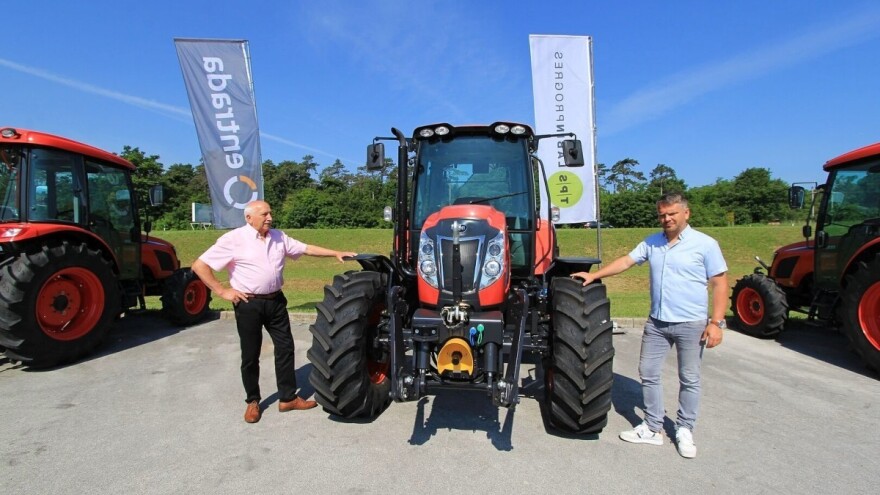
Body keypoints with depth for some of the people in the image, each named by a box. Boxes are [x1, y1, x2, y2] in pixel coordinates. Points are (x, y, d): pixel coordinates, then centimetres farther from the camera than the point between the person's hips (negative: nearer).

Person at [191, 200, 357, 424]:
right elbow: (199, 265, -10)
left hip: (275, 301, 5)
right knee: (250, 355, 7)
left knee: (285, 348, 8)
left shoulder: (279, 237, 6)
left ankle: (288, 398, 20)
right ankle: (252, 402, 25)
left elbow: (306, 248, 10)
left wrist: (336, 253, 2)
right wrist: (222, 291, -12)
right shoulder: (233, 239, -10)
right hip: (249, 304, -5)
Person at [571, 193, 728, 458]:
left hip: (691, 324, -4)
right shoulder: (651, 242, 7)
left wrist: (716, 322, -14)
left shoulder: (705, 244, -7)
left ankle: (684, 431, 25)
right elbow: (626, 261, 7)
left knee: (689, 379, 8)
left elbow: (719, 284, -8)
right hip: (657, 323, 5)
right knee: (648, 373, 9)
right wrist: (594, 275, -3)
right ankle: (652, 428, 22)